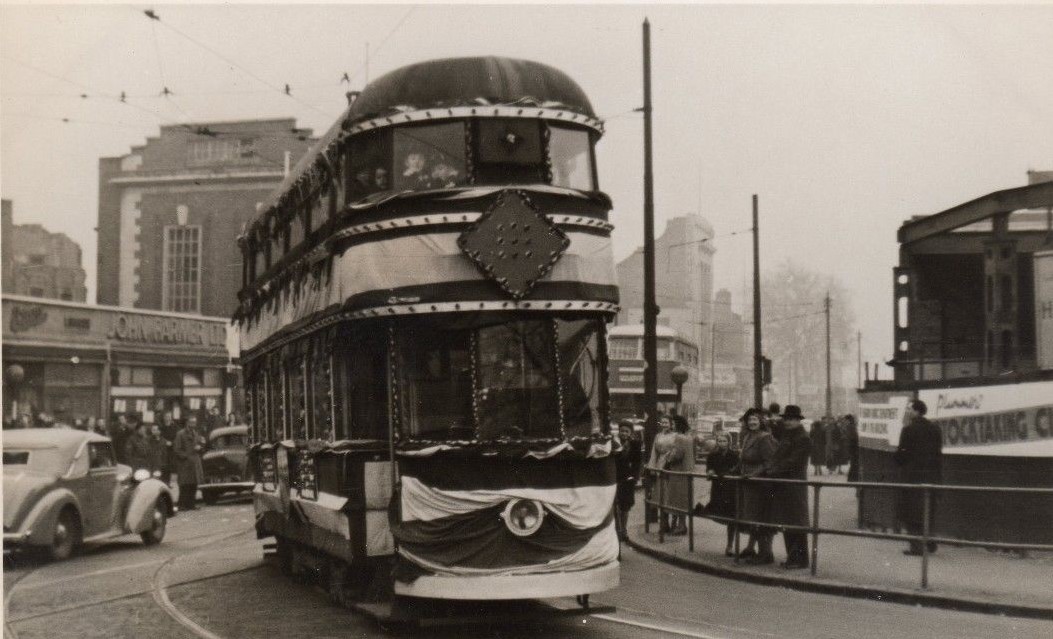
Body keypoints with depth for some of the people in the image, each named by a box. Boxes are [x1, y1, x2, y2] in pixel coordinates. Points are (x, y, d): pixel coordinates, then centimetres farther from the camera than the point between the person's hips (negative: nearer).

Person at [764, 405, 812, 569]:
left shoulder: (803, 439, -11)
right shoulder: (786, 436, 16)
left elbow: (792, 462, -17)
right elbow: (777, 456, 13)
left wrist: (773, 471, -19)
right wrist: (767, 468, -4)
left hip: (794, 487, -9)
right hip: (782, 486, 9)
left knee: (796, 523, -3)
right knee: (786, 523, 11)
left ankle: (800, 560, 3)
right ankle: (792, 557, 19)